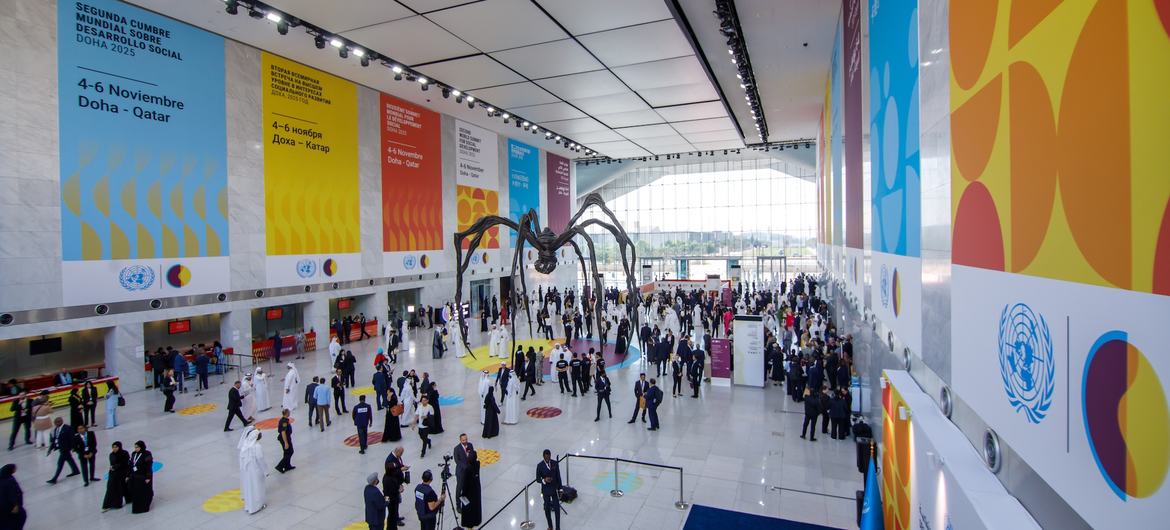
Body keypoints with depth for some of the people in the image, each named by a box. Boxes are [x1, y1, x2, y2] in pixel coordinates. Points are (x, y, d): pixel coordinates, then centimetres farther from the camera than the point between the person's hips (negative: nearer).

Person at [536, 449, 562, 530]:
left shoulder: (555, 463, -9)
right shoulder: (540, 465, -15)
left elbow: (558, 477, -1)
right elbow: (538, 478, -7)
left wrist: (560, 489, 0)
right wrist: (544, 480, -28)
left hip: (555, 489, 1)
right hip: (546, 490, -1)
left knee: (557, 508, 3)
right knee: (547, 508, 13)